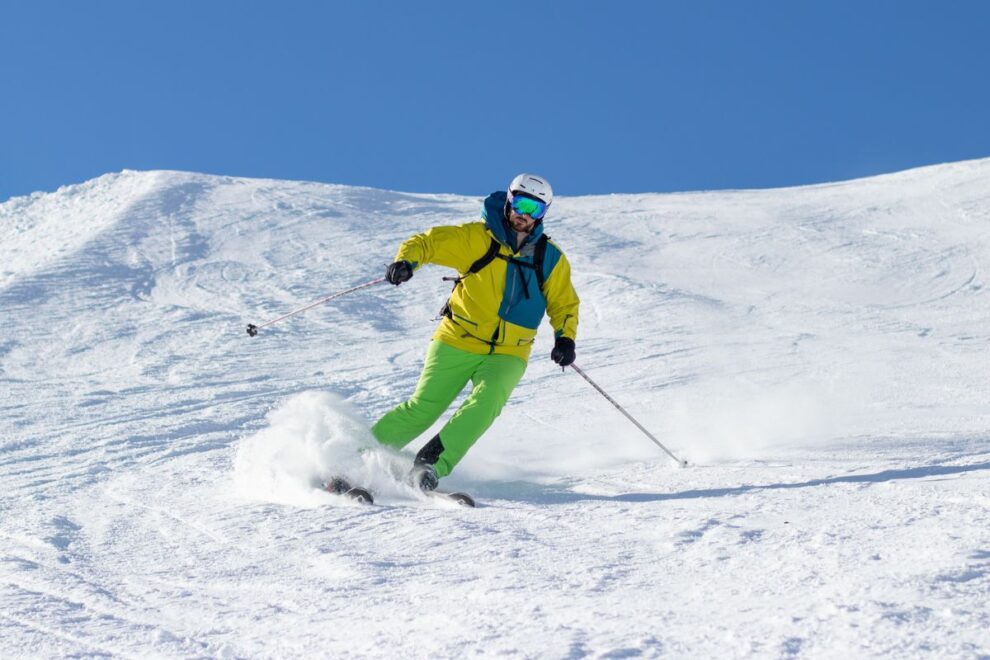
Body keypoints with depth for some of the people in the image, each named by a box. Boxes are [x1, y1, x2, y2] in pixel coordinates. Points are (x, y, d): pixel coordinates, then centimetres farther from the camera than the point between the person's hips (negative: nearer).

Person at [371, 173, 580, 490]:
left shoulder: (551, 259, 5)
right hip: (457, 342, -2)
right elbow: (426, 242, -4)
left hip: (507, 354, 2)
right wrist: (406, 260, -26)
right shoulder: (477, 237, -4)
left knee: (489, 397, -27)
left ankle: (432, 464, -24)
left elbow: (564, 304, 15)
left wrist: (565, 338, -4)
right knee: (423, 408, -6)